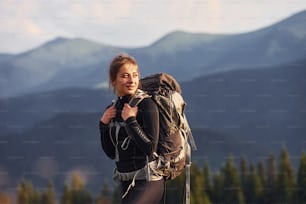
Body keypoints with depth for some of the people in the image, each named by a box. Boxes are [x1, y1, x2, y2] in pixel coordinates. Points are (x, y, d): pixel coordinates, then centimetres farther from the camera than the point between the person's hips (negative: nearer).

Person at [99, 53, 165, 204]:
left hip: (147, 181, -8)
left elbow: (150, 148, -18)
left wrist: (130, 120, -20)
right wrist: (104, 124, 0)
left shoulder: (147, 105, -12)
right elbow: (111, 153, 12)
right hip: (126, 182, 8)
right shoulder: (113, 109, 9)